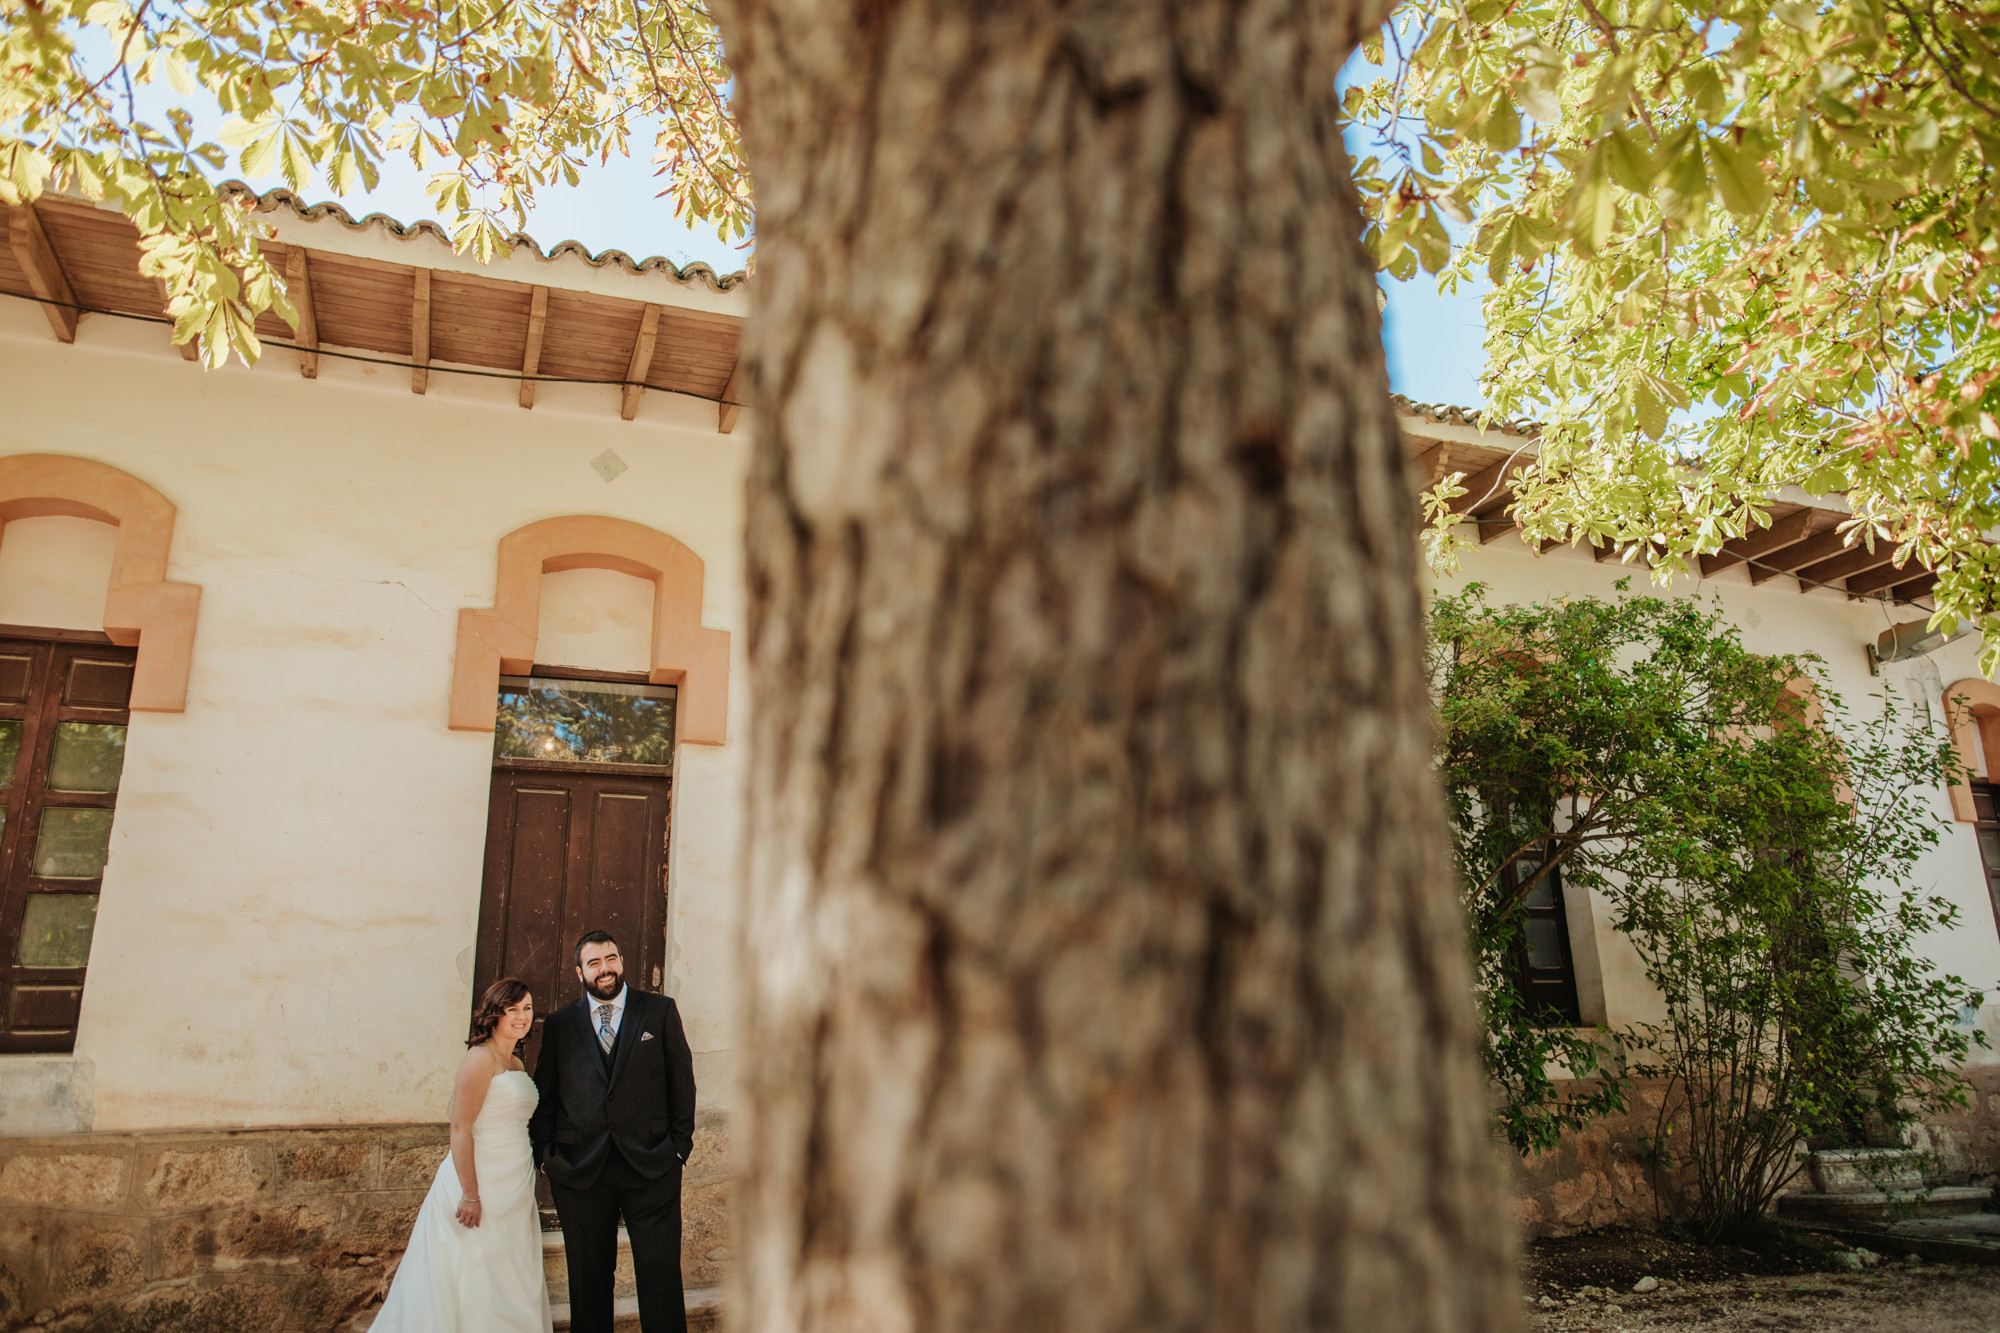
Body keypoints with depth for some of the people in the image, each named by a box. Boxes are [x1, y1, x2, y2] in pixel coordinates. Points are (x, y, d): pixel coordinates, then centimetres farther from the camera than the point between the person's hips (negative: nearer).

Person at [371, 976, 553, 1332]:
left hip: (514, 1191, 9)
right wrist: (470, 1195, -22)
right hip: (482, 1185, -9)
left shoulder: (517, 1063, 11)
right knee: (474, 1280, 1)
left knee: (508, 1285, 14)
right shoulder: (480, 1059, -15)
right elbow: (460, 1129, -20)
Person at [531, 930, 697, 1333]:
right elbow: (545, 1095, 10)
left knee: (661, 1277, 0)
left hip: (651, 1165, -1)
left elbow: (682, 1080, 5)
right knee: (589, 1280, 10)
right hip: (579, 1170, 1)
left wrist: (680, 1144, -1)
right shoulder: (559, 1024, 8)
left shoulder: (660, 1011, 5)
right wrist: (546, 1154, 0)